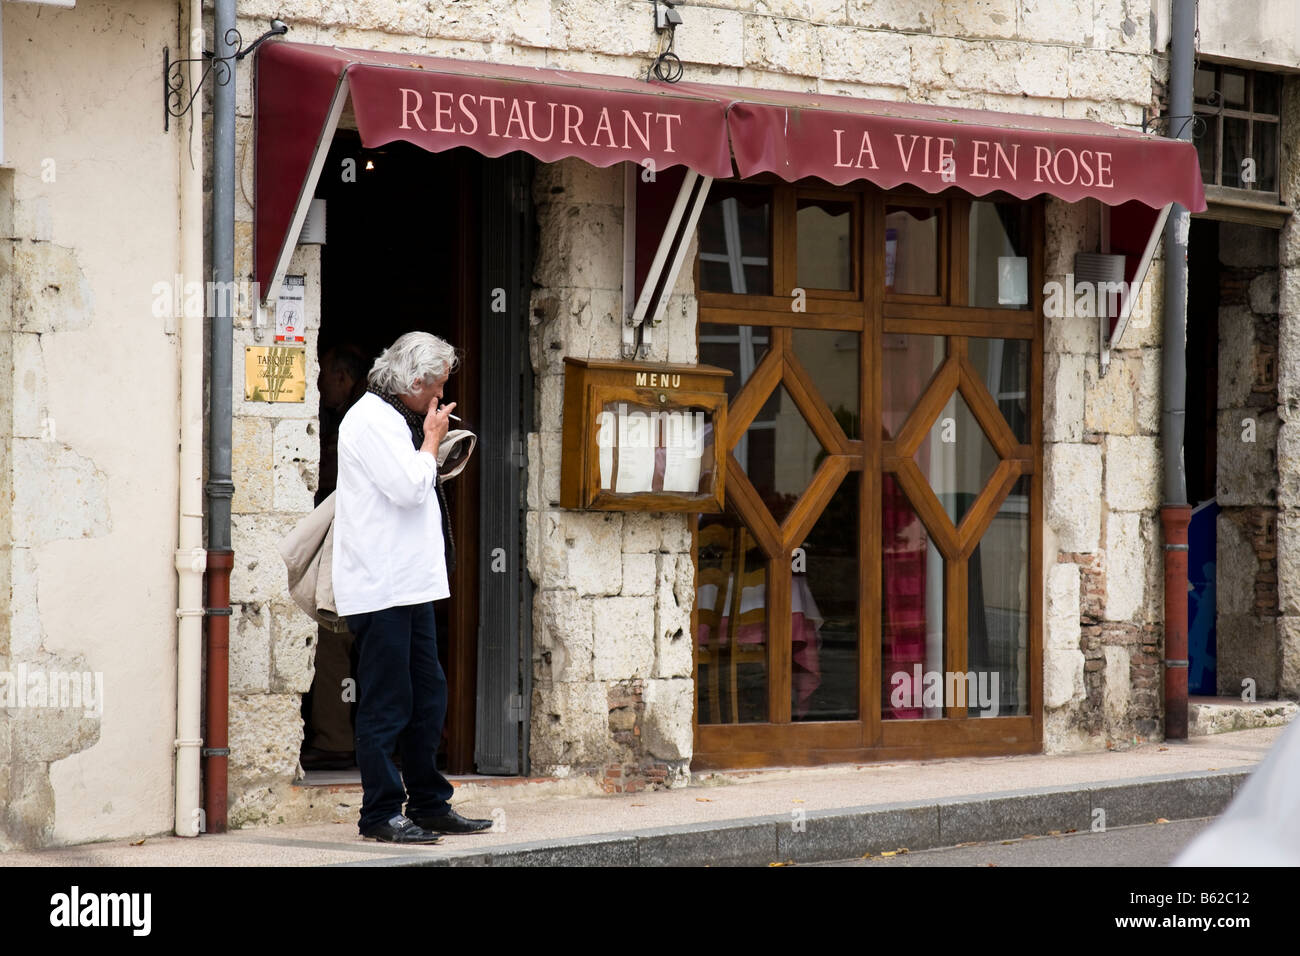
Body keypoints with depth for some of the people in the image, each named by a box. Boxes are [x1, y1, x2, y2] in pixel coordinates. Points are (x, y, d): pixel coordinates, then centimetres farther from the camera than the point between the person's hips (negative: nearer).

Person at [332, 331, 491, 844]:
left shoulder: (394, 420, 21)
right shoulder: (369, 420, -11)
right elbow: (409, 488, -18)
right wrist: (431, 440, -7)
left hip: (409, 585, 10)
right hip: (380, 588, -10)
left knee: (428, 699, 12)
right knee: (385, 705, -5)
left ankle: (429, 803, 18)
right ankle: (381, 813, 0)